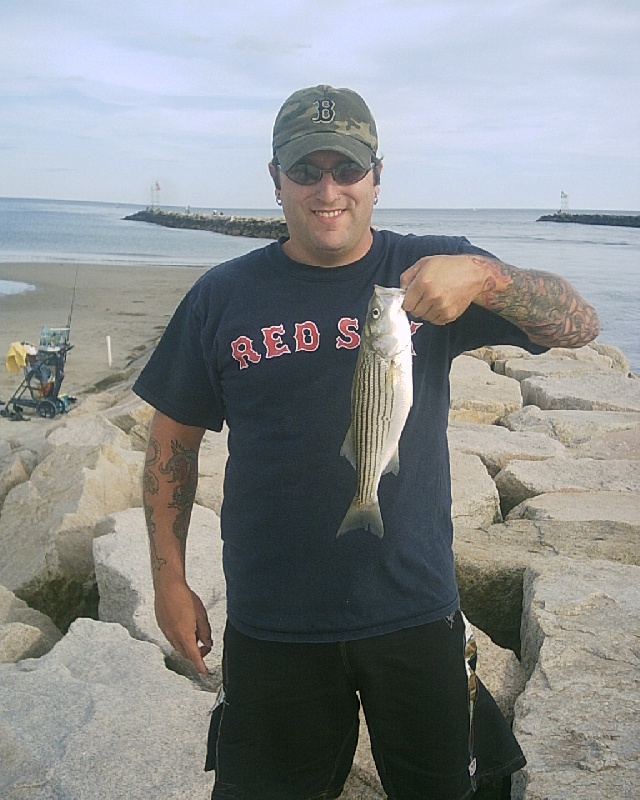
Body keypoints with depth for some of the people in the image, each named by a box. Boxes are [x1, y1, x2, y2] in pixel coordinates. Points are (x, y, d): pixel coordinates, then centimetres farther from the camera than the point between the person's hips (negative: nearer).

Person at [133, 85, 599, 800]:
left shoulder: (430, 273, -3)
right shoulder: (222, 297, -2)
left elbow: (580, 326, -11)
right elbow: (173, 442, 4)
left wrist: (483, 276, -30)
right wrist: (169, 579, 2)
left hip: (416, 610, 1)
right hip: (271, 625, 0)